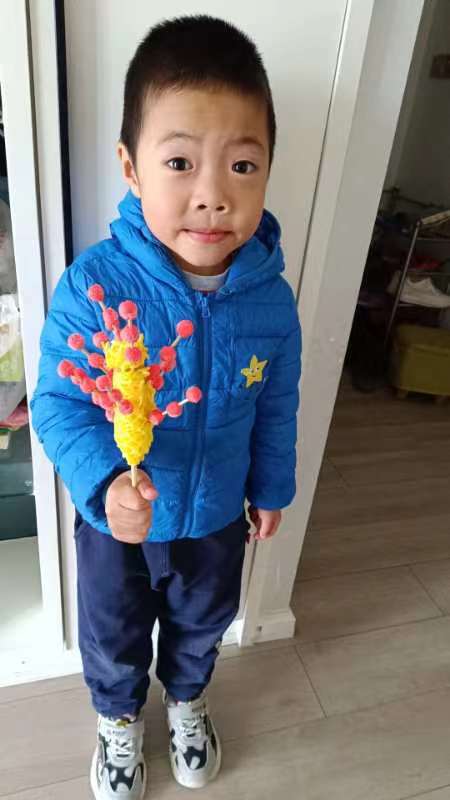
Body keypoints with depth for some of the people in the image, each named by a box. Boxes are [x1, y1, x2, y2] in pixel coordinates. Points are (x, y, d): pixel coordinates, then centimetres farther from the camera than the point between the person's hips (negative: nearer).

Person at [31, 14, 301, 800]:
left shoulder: (271, 298, -19)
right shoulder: (92, 287, -28)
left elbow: (276, 405, -4)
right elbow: (58, 404, -20)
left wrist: (271, 489, 7)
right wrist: (105, 480, -38)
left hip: (217, 519, 2)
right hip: (116, 523, -1)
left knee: (202, 625, 31)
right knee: (113, 638, 27)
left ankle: (187, 700, 66)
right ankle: (119, 717, 63)